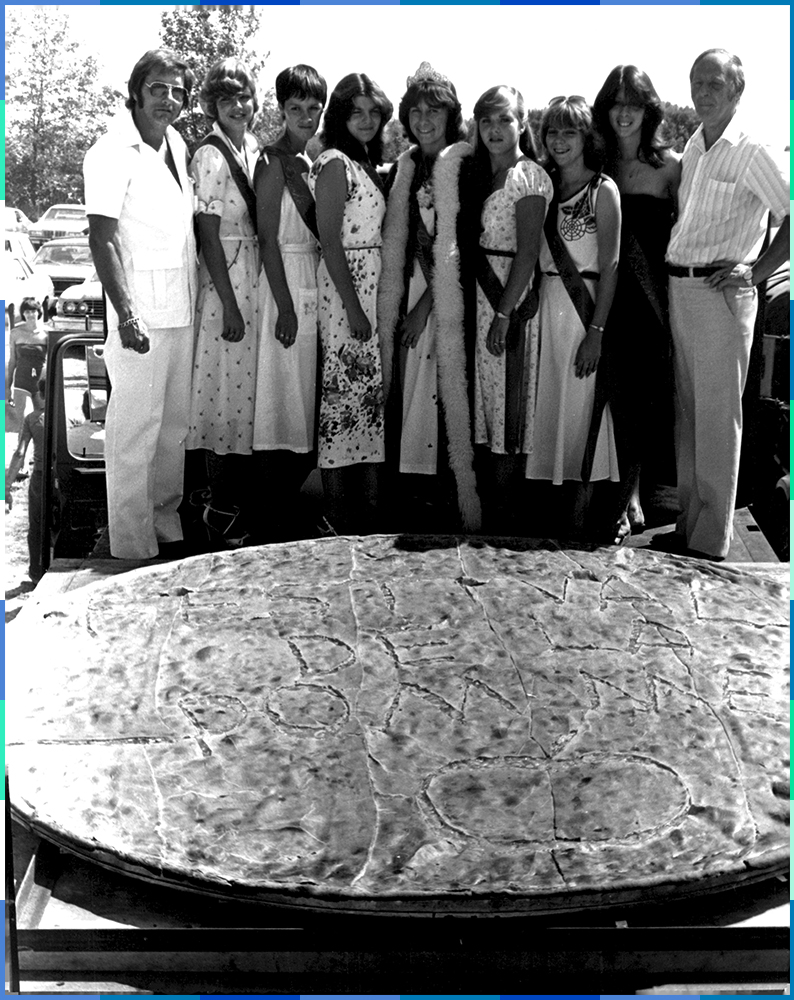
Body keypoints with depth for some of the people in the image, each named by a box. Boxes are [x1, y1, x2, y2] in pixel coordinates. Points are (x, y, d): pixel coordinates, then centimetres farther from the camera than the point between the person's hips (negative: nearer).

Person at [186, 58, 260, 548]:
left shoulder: (256, 149, 12)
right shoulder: (210, 156, -11)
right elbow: (208, 234, -14)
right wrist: (228, 303, -17)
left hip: (257, 278, 8)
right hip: (225, 281, -8)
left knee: (246, 386, 11)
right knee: (228, 387, -4)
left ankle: (234, 501, 22)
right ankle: (224, 510, 5)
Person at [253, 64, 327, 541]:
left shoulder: (315, 161, 16)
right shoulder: (274, 160, -8)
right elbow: (268, 238, -14)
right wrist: (285, 305, -19)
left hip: (316, 284, 8)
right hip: (286, 282, -8)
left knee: (309, 399, 11)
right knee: (285, 397, -5)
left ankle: (293, 505, 20)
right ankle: (278, 520, 1)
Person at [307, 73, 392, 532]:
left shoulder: (369, 165, 18)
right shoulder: (335, 164, -8)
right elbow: (330, 240, -14)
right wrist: (352, 306, -18)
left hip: (375, 285, 9)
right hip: (347, 285, -9)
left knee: (372, 388, 9)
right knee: (345, 388, -7)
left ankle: (367, 508, 16)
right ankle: (342, 519, -2)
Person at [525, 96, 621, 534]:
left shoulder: (602, 190, -5)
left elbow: (609, 268, -9)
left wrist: (595, 332, -16)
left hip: (582, 306, -5)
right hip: (543, 305, 5)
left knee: (579, 407, -1)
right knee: (545, 405, 8)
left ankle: (580, 519, 9)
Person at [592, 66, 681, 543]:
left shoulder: (669, 165, 1)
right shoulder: (599, 163, 8)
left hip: (652, 289, -2)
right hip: (607, 290, 2)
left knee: (644, 386, -3)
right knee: (617, 384, 3)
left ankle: (629, 495, 4)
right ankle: (631, 496, 13)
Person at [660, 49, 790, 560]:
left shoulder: (751, 152, -9)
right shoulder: (693, 147, 14)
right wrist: (673, 279, 12)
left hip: (723, 293, -8)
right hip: (680, 288, 8)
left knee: (717, 416, -3)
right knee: (688, 411, 12)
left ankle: (711, 541, 4)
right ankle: (689, 523, 22)